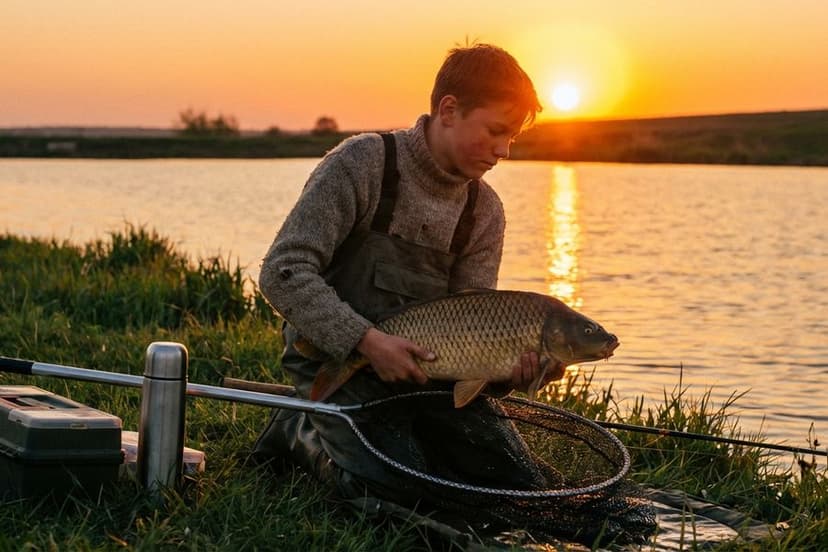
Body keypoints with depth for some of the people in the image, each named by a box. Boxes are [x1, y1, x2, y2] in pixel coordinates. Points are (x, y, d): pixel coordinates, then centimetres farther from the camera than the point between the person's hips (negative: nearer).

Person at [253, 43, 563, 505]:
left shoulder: (484, 211, 1)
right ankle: (303, 433, 6)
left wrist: (507, 367, -25)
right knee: (405, 490, -20)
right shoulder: (364, 164, -16)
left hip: (418, 366, 6)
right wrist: (367, 340, -30)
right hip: (336, 358, -6)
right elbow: (283, 273, -21)